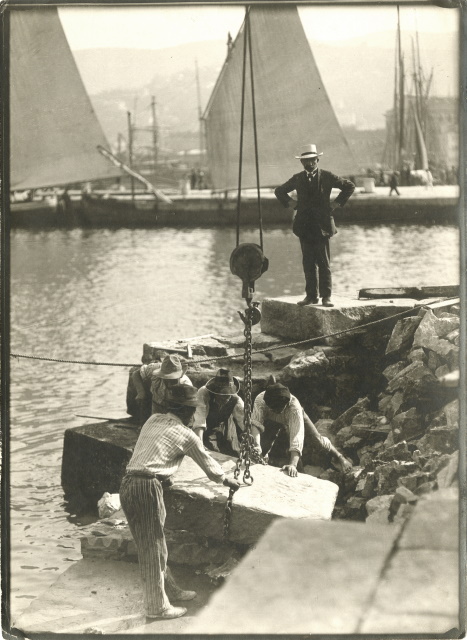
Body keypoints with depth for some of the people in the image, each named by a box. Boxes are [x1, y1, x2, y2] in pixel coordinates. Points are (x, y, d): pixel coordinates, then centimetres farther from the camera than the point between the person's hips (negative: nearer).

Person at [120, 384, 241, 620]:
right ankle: (157, 606, 13)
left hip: (128, 484, 7)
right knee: (153, 547, 3)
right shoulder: (186, 435, 1)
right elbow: (208, 464, 15)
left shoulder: (153, 420, 16)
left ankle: (170, 590, 33)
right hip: (148, 487, -7)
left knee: (153, 545, 19)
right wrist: (227, 480, 33)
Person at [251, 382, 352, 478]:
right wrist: (257, 445, -68)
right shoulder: (260, 400, -44)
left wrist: (293, 464, -65)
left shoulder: (295, 407, -47)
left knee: (316, 438, -5)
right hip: (272, 421, 2)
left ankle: (340, 457, 18)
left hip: (294, 416, -2)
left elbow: (296, 436, -54)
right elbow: (255, 424, -49)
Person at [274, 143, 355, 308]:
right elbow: (279, 191, 26)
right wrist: (291, 203, 12)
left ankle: (326, 296, -2)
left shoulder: (327, 177, 3)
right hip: (304, 226, 3)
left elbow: (349, 186, 9)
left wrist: (336, 203, 2)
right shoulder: (298, 179, 11)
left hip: (322, 225, -3)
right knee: (308, 263, 3)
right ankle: (311, 295, 7)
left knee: (324, 263, -5)